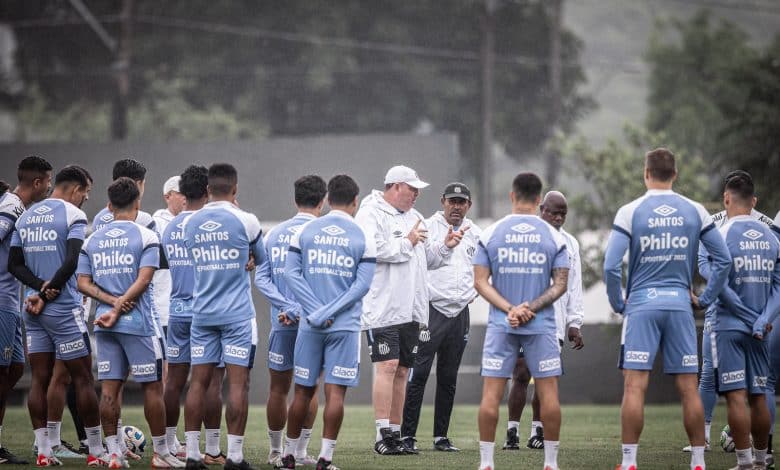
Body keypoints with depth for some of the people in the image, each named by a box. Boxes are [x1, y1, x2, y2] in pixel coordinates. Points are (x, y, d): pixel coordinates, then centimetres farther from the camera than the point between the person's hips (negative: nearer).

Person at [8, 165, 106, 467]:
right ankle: (96, 451, 4)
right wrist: (49, 290, -10)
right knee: (83, 379, 1)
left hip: (34, 310, 6)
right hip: (64, 309, -6)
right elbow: (73, 261, -19)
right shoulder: (73, 215, -8)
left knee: (40, 379, 5)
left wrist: (40, 287, -4)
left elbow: (15, 264, 8)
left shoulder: (26, 217, 13)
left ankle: (43, 452, 3)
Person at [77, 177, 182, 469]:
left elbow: (83, 283, 3)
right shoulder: (146, 237, -4)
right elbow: (143, 280, -13)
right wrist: (119, 309, -12)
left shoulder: (92, 240, 10)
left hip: (104, 325, 4)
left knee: (109, 388, 4)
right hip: (138, 323, -4)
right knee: (152, 386, 4)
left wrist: (112, 301, -5)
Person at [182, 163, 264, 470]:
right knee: (238, 383, -2)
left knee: (199, 382, 5)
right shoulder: (245, 221, -6)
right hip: (237, 315, -4)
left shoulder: (190, 224, 5)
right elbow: (263, 261, 8)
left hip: (202, 314, 4)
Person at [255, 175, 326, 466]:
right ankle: (301, 451, 5)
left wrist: (288, 307, -9)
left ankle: (275, 451, 15)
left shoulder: (274, 234, 7)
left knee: (278, 388, 10)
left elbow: (261, 278, -1)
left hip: (282, 322, 3)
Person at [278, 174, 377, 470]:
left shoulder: (305, 232, 4)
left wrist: (316, 312, -7)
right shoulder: (362, 238, -1)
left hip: (310, 325, 2)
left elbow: (291, 273, -2)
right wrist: (329, 313, -9)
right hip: (345, 326, -2)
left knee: (303, 391, 10)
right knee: (335, 392, -1)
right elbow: (362, 284, -8)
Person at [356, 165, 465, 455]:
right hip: (383, 308, -8)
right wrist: (407, 242, -12)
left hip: (411, 310, 8)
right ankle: (383, 435, -14)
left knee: (401, 371, 8)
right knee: (387, 367, -13)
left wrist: (445, 247, 5)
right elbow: (373, 250, -23)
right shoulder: (371, 214, -6)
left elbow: (427, 261, 24)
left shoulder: (413, 217, 20)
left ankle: (395, 433, 12)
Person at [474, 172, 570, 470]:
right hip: (542, 325, 0)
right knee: (548, 392, 5)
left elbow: (481, 282, -3)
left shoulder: (491, 234, 0)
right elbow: (560, 284, -3)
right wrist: (531, 307, -8)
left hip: (501, 324, 0)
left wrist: (509, 309, -9)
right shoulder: (553, 236, 1)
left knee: (491, 393, 2)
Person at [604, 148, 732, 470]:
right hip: (679, 304, 2)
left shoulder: (630, 212, -3)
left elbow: (611, 265, -8)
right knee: (689, 388, 5)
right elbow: (723, 260, 5)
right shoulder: (695, 211, 5)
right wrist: (706, 298, 14)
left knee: (634, 386, -3)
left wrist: (618, 303, 5)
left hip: (642, 303, -2)